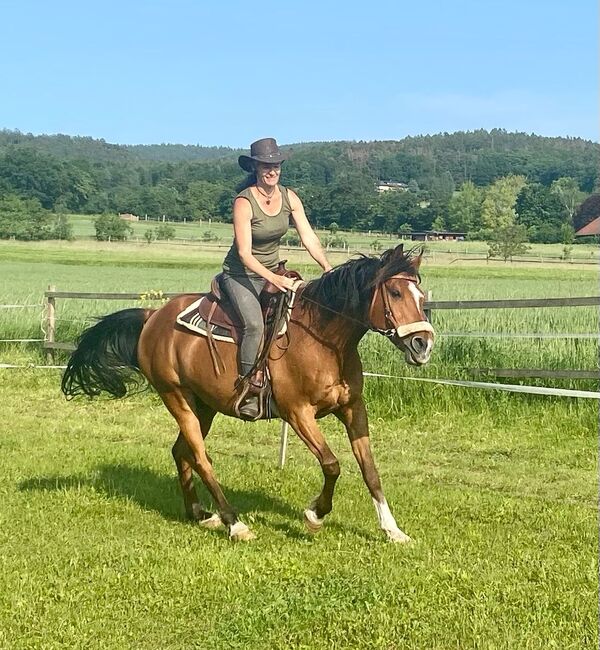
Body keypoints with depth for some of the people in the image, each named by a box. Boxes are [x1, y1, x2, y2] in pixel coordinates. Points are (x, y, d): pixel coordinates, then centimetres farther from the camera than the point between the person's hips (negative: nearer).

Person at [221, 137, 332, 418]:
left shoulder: (289, 197, -1)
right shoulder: (244, 202, -19)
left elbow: (309, 237, -4)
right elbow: (244, 254, -22)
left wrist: (328, 268, -18)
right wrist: (274, 279, -34)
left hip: (273, 273, 6)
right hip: (240, 274, -6)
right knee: (254, 323, -29)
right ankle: (250, 392, -22)